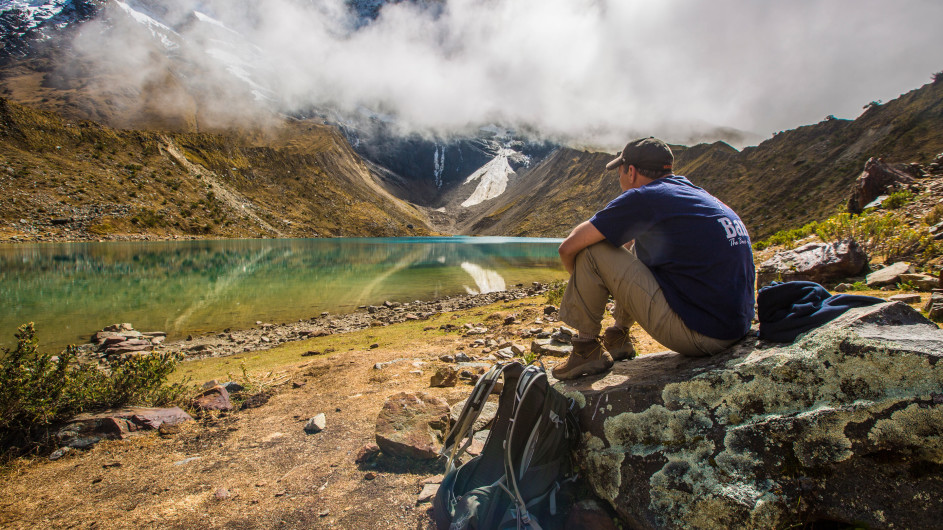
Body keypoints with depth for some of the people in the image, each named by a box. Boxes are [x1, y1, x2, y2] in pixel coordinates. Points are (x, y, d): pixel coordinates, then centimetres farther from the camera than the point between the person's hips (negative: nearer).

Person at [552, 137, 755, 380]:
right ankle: (618, 339, 30)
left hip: (700, 336, -9)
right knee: (638, 248, 24)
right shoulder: (698, 194, 15)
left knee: (591, 250, -8)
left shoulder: (642, 198, -10)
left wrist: (581, 283, 10)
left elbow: (569, 247, -9)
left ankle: (587, 349, 5)